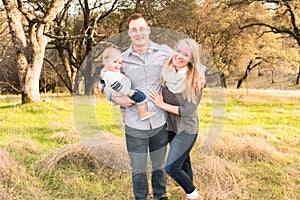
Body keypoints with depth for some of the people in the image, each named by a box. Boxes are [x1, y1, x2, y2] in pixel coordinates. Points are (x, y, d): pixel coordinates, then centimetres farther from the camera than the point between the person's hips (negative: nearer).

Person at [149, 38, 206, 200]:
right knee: (183, 163, 19)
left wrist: (162, 105, -18)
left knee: (172, 167, -10)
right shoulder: (166, 73, -7)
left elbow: (188, 111, -19)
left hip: (187, 129, -5)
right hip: (171, 126, 5)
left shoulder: (196, 80, -20)